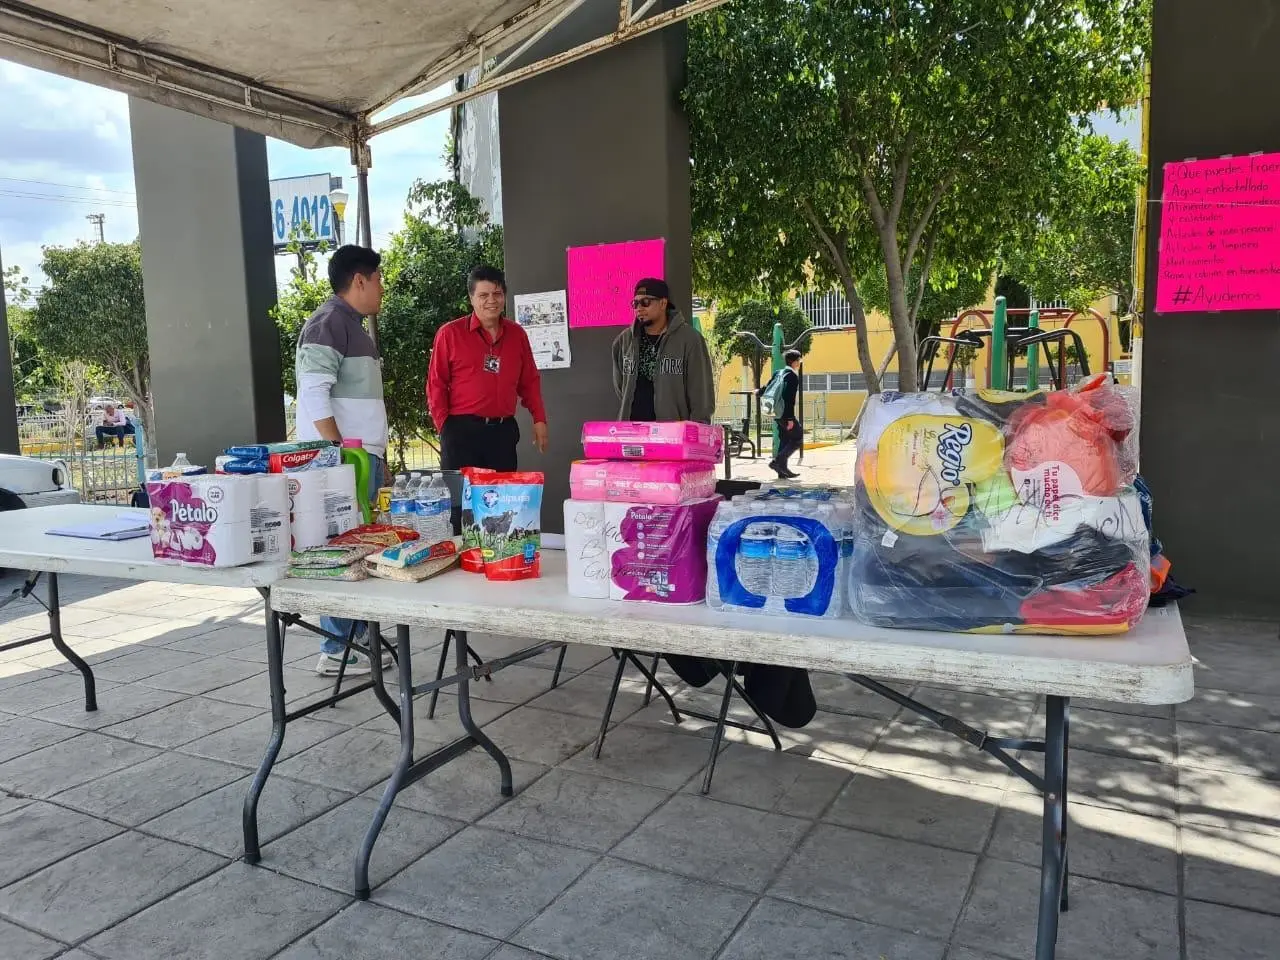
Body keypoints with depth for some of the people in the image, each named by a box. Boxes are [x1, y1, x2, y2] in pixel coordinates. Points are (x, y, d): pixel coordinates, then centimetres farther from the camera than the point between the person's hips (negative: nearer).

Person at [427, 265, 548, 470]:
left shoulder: (517, 334, 11)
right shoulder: (450, 333, -1)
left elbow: (529, 380, 16)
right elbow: (436, 383, 0)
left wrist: (539, 419, 8)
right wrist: (444, 425, -7)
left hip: (504, 430, 4)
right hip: (462, 430, -4)